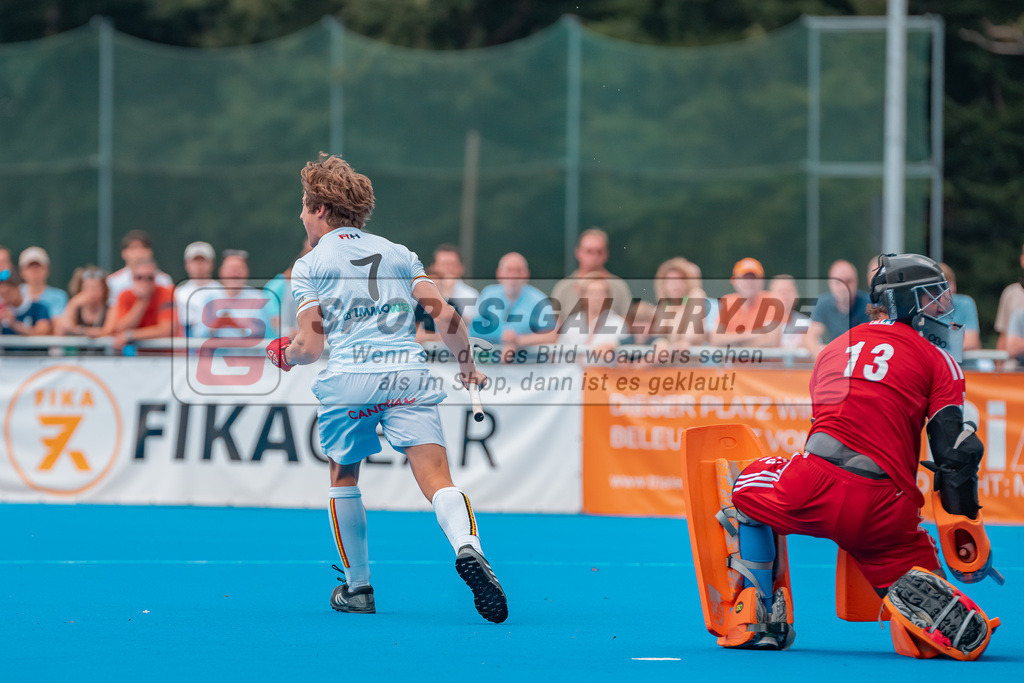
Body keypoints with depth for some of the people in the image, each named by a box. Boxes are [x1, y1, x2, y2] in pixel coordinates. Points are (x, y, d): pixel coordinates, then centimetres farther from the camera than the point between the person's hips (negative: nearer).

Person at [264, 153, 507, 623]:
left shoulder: (309, 266, 10)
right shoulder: (397, 253, 19)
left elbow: (311, 346, 1)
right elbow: (445, 315, 10)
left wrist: (286, 355, 24)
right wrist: (468, 366, 25)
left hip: (348, 377, -1)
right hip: (408, 373, 1)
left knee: (343, 478, 22)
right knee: (436, 479, -9)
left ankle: (357, 586, 26)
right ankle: (467, 546, -39)